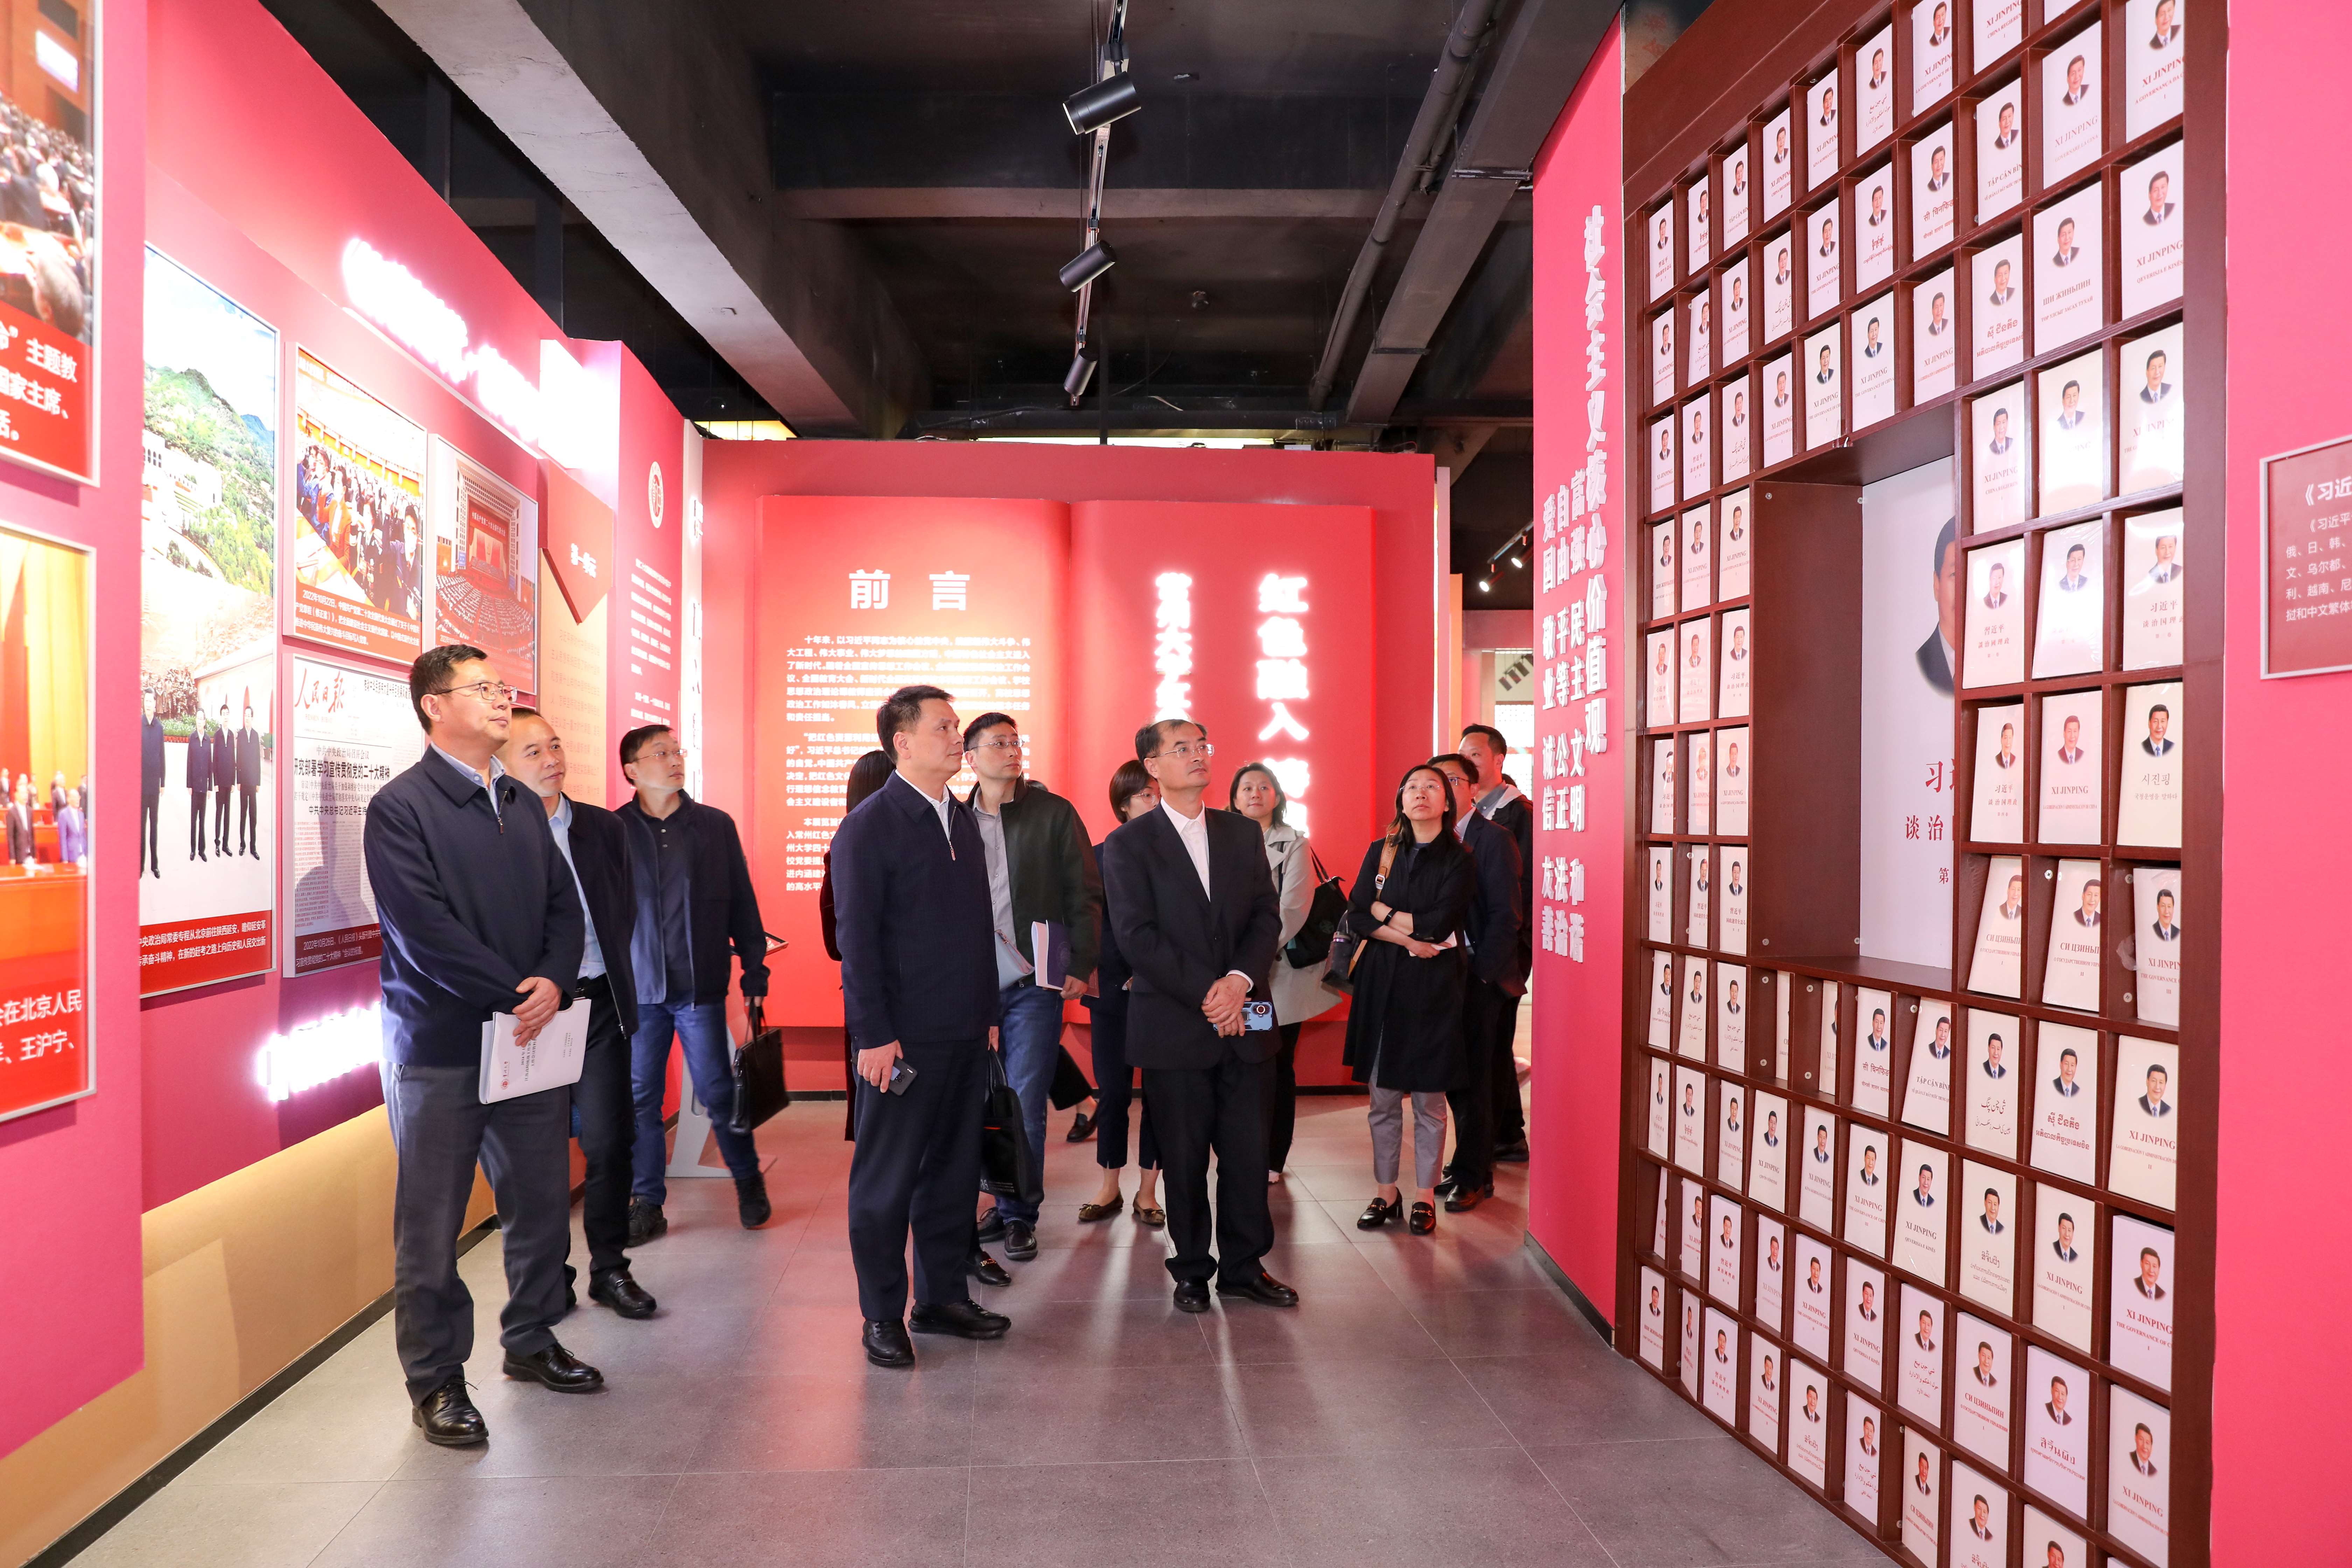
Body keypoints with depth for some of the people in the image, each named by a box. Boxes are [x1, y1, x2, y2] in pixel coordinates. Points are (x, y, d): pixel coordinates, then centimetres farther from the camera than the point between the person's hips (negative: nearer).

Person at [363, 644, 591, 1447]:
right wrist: (517, 993, -15)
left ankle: (531, 1340, 33)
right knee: (431, 1223, 6)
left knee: (543, 1200, 13)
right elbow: (424, 931, -17)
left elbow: (565, 905, 9)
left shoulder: (521, 804, 12)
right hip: (440, 1046, -6)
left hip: (531, 1039, 6)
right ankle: (436, 1381, 20)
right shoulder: (400, 807, -9)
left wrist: (555, 982, -9)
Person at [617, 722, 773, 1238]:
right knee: (640, 1098, 5)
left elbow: (742, 902, 7)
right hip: (637, 987, 0)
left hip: (700, 985, 0)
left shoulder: (716, 826, 5)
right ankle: (647, 1204, 17)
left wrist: (755, 970, 5)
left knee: (718, 1090, 3)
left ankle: (749, 1182, 23)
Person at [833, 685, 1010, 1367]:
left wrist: (989, 1014, 14)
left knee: (954, 1170, 14)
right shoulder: (868, 826, -8)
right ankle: (882, 1316, 18)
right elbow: (856, 938, -11)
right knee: (887, 1180, 5)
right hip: (903, 1037, -7)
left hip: (965, 1033, 7)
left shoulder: (963, 819, 13)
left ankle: (942, 1297, 27)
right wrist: (874, 1035, -15)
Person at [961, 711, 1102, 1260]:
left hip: (1033, 982, -2)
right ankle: (1000, 1199, 23)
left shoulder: (1054, 813, 2)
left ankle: (1019, 1214, 12)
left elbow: (1084, 895, 1)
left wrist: (1081, 965, -4)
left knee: (1025, 1104, -1)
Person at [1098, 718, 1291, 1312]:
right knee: (1184, 1157, 6)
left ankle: (1243, 1266, 22)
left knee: (1248, 1151, 6)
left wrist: (1240, 981, -11)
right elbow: (1137, 937, -9)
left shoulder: (1243, 833, 12)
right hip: (1173, 1025, -3)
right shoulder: (1128, 844, -1)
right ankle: (1192, 1270, 22)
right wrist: (1205, 994, -14)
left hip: (1244, 1022, 3)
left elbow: (1267, 916, 6)